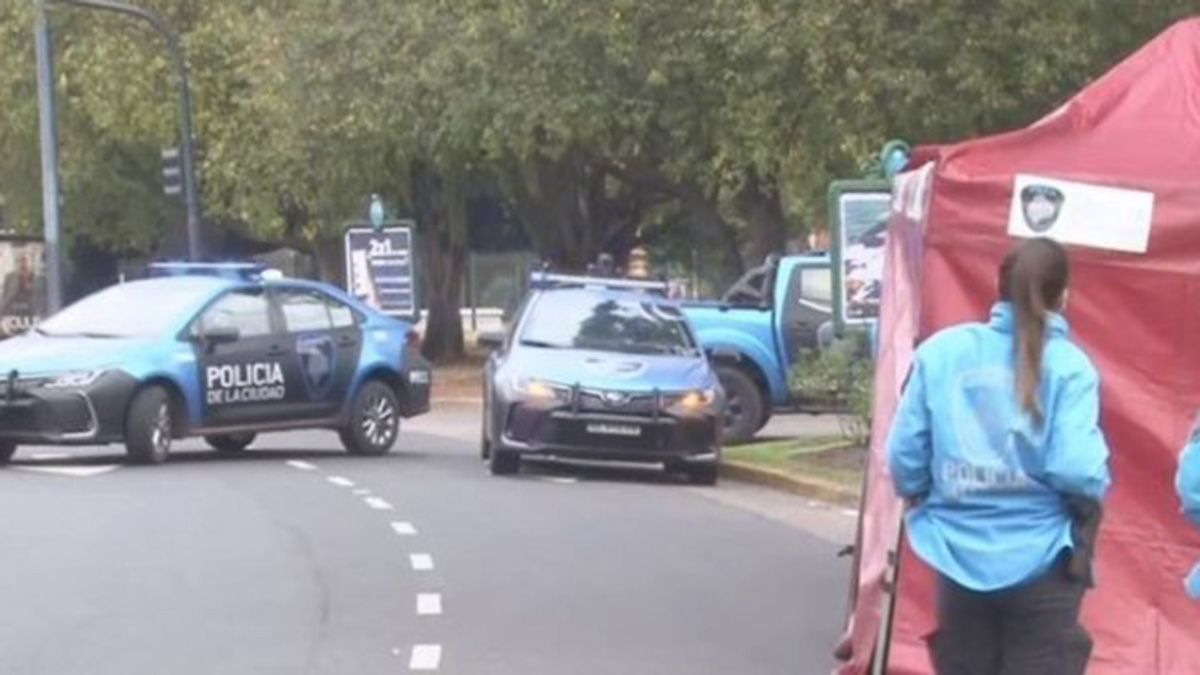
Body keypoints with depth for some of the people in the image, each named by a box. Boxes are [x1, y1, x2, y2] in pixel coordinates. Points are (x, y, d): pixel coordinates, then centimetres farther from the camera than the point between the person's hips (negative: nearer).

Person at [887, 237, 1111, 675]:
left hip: (958, 556, 3)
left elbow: (903, 456, -2)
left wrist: (924, 498, 18)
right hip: (1039, 560, -3)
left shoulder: (940, 351, -2)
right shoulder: (1068, 364, -9)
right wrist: (1095, 489, 4)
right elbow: (1077, 470, -18)